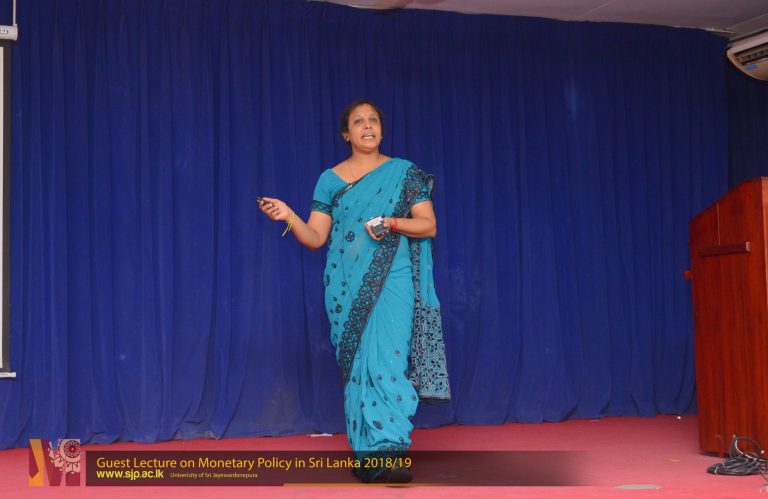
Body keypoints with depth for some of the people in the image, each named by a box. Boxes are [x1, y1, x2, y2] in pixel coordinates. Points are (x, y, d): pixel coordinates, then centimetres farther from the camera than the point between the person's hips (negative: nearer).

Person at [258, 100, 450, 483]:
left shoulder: (404, 173, 5)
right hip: (347, 287, 2)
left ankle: (391, 451, -16)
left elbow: (428, 225, 1)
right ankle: (367, 454, 8)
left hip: (392, 281, -2)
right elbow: (315, 238, 4)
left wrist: (393, 223, -17)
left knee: (389, 359, -14)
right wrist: (289, 217, -14)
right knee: (356, 364, 2)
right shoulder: (330, 180, 9)